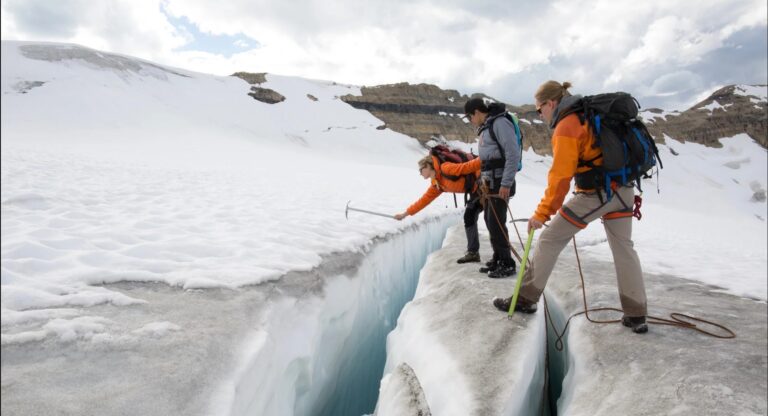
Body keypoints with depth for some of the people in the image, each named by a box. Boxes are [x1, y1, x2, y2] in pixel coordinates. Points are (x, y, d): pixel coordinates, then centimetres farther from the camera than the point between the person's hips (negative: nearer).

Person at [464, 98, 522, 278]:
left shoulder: (500, 123, -13)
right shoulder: (485, 128, 16)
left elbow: (513, 154, -19)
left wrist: (506, 183, -21)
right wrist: (483, 179, 16)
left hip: (501, 182, -9)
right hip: (490, 182, 9)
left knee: (496, 222, -8)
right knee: (490, 221, 11)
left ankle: (507, 264, 2)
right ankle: (498, 259, 21)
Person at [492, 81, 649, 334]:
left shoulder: (566, 127, -13)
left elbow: (560, 176, -19)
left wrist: (542, 213, -16)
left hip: (595, 193, -9)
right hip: (622, 190, 9)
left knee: (550, 240, 1)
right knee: (623, 247, 15)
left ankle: (527, 298, 8)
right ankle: (636, 315, 20)